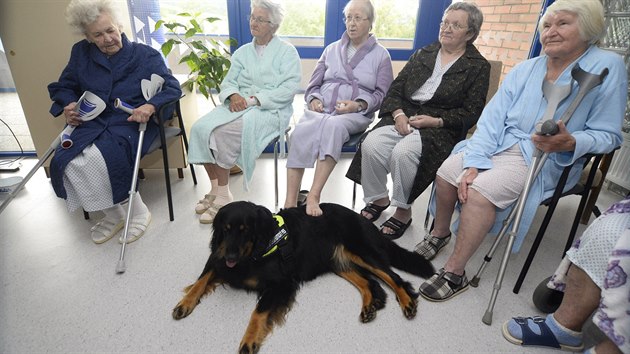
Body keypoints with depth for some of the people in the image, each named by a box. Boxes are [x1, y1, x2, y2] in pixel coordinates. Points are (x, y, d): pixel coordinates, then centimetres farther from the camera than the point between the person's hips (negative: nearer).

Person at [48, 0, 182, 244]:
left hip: (130, 123, -4)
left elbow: (173, 88, -6)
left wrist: (150, 106, -26)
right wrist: (68, 105, 0)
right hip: (92, 122, 5)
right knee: (64, 161, -23)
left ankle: (138, 212, -13)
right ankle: (113, 216, -4)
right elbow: (64, 86, 23)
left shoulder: (145, 55, 3)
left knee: (98, 158, -32)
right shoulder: (81, 53, 12)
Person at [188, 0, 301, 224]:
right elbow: (228, 82, 14)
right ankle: (215, 189, -12)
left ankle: (223, 195, -17)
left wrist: (254, 99, -17)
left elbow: (289, 88, -9)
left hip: (269, 110, -5)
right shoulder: (242, 52, 23)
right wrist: (233, 95, -11)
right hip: (238, 105, 6)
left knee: (223, 132, -31)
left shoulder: (287, 51, 6)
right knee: (201, 128, -21)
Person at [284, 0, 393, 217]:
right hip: (321, 109, 3)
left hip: (357, 114, -2)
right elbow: (314, 84, 21)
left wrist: (358, 105, -12)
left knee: (333, 125, -39)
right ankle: (290, 203, -36)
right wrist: (314, 100, -2)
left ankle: (313, 196, -41)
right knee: (301, 131, -33)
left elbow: (382, 94, 6)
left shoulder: (381, 55, 15)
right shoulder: (332, 49, 24)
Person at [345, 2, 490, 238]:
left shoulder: (479, 66, 7)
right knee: (371, 144, -26)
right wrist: (398, 113, -9)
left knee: (403, 152, -33)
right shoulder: (423, 55, 18)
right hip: (404, 116, 4)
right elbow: (395, 89, 11)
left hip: (440, 128, -3)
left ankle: (403, 210, -10)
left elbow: (471, 112, -1)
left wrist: (436, 121, -15)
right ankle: (378, 199, -2)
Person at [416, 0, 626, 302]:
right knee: (446, 173, -17)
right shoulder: (524, 69, 7)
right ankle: (439, 234, 12)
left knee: (480, 191, -29)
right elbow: (493, 118, -4)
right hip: (499, 144, 5)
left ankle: (454, 274, -14)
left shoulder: (607, 67, -5)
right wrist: (474, 162, -18)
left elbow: (608, 135, -5)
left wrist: (570, 143, -27)